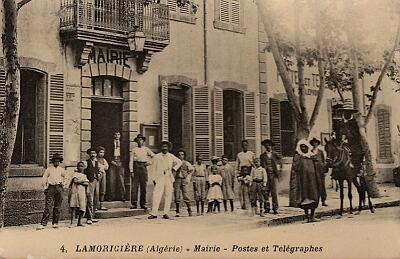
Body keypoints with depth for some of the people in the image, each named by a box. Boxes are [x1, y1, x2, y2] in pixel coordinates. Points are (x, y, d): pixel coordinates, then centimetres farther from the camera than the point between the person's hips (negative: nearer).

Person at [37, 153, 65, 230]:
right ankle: (43, 224, -11)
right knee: (47, 206, -9)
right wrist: (45, 188, -2)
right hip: (51, 188, -2)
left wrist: (62, 183, 11)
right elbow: (44, 179, 6)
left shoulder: (62, 170, 12)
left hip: (59, 188, 2)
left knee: (57, 207, 4)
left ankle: (55, 223, 13)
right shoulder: (49, 169, 6)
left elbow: (64, 178, 27)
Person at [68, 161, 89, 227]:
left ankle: (79, 222, 12)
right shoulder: (75, 173, 9)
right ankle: (72, 223, -17)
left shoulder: (84, 175, 20)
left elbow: (87, 184, 5)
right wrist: (83, 181, -1)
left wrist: (79, 182, -6)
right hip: (75, 192, -5)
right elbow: (75, 180, -9)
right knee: (74, 207, -13)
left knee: (82, 208, 2)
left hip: (82, 193, 5)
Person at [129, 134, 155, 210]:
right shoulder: (134, 150, 6)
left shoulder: (146, 149, 11)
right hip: (136, 166, -1)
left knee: (143, 187, 2)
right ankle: (134, 203, -3)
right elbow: (131, 161, 2)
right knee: (134, 186, -6)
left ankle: (143, 204, 7)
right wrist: (131, 171, -5)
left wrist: (149, 162, 6)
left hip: (143, 166, 1)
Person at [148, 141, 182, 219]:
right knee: (156, 195, -10)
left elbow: (179, 162, 23)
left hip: (169, 178, 2)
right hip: (159, 178, -2)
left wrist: (174, 168, 8)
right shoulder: (156, 157, 6)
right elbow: (154, 168, 6)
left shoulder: (171, 157, 10)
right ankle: (154, 213, -7)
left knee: (168, 196, 2)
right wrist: (153, 179, 0)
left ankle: (166, 213, 8)